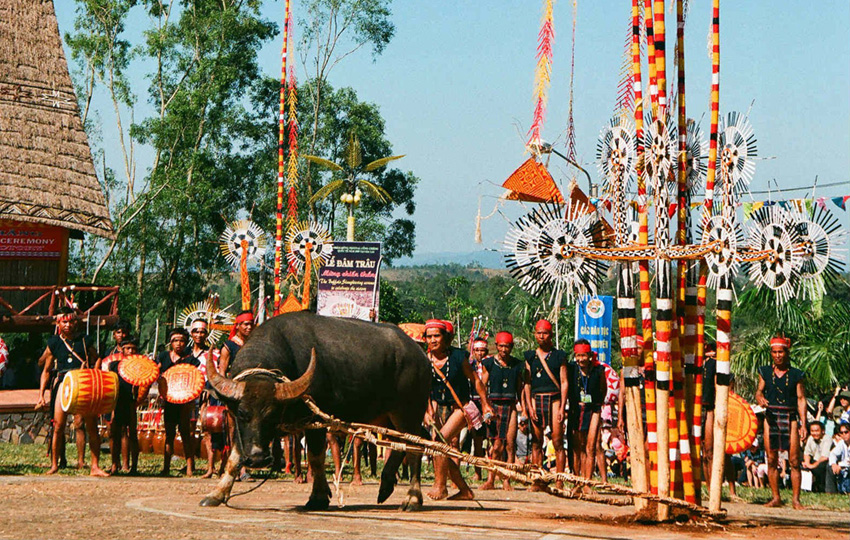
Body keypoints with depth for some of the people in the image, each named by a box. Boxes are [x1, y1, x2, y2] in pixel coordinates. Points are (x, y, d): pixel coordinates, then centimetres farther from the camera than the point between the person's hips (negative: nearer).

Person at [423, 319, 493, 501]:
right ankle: (465, 490, 14)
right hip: (439, 407, 4)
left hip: (460, 407, -4)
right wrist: (427, 412, -21)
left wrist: (485, 404, 3)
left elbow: (475, 379, 1)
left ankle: (440, 485, -14)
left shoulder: (458, 356, -8)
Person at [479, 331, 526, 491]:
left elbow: (520, 389, 16)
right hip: (494, 405, -2)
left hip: (511, 406, 2)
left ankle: (506, 480, 2)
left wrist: (524, 409, 10)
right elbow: (482, 387, 4)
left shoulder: (517, 365, 11)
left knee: (510, 444, -4)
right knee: (497, 446, -9)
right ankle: (491, 480, -3)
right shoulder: (488, 363, 5)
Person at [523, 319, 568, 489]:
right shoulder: (530, 356, 12)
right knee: (536, 443, 1)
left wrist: (562, 408, -6)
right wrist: (530, 406, -2)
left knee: (558, 442, -6)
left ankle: (559, 481, -4)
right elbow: (527, 383, 9)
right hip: (536, 399, 2)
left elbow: (564, 382, 2)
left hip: (555, 399, -2)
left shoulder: (559, 356, 6)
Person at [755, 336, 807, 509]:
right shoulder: (765, 371, 9)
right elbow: (759, 390, 9)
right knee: (771, 460, 2)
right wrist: (760, 398, -16)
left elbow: (801, 399, 3)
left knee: (794, 461, -5)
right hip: (771, 417, 2)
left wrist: (803, 423, -4)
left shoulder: (796, 374, 5)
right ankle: (776, 498, 10)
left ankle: (795, 499, -2)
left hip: (790, 418, -2)